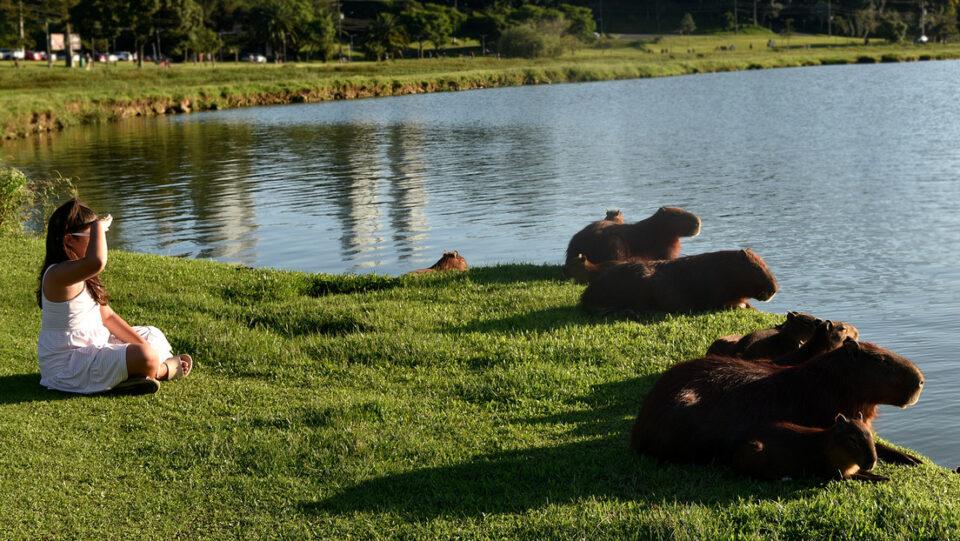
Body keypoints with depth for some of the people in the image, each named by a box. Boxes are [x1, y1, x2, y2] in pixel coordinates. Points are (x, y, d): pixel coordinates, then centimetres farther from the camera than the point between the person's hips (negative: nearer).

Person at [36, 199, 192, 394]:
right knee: (145, 358, -26)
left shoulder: (82, 276, 9)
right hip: (66, 365, -11)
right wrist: (99, 226, -30)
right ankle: (165, 370, 7)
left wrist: (142, 343, 2)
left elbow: (107, 315, 11)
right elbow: (97, 262, -47)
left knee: (154, 336, 18)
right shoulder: (58, 275, -25)